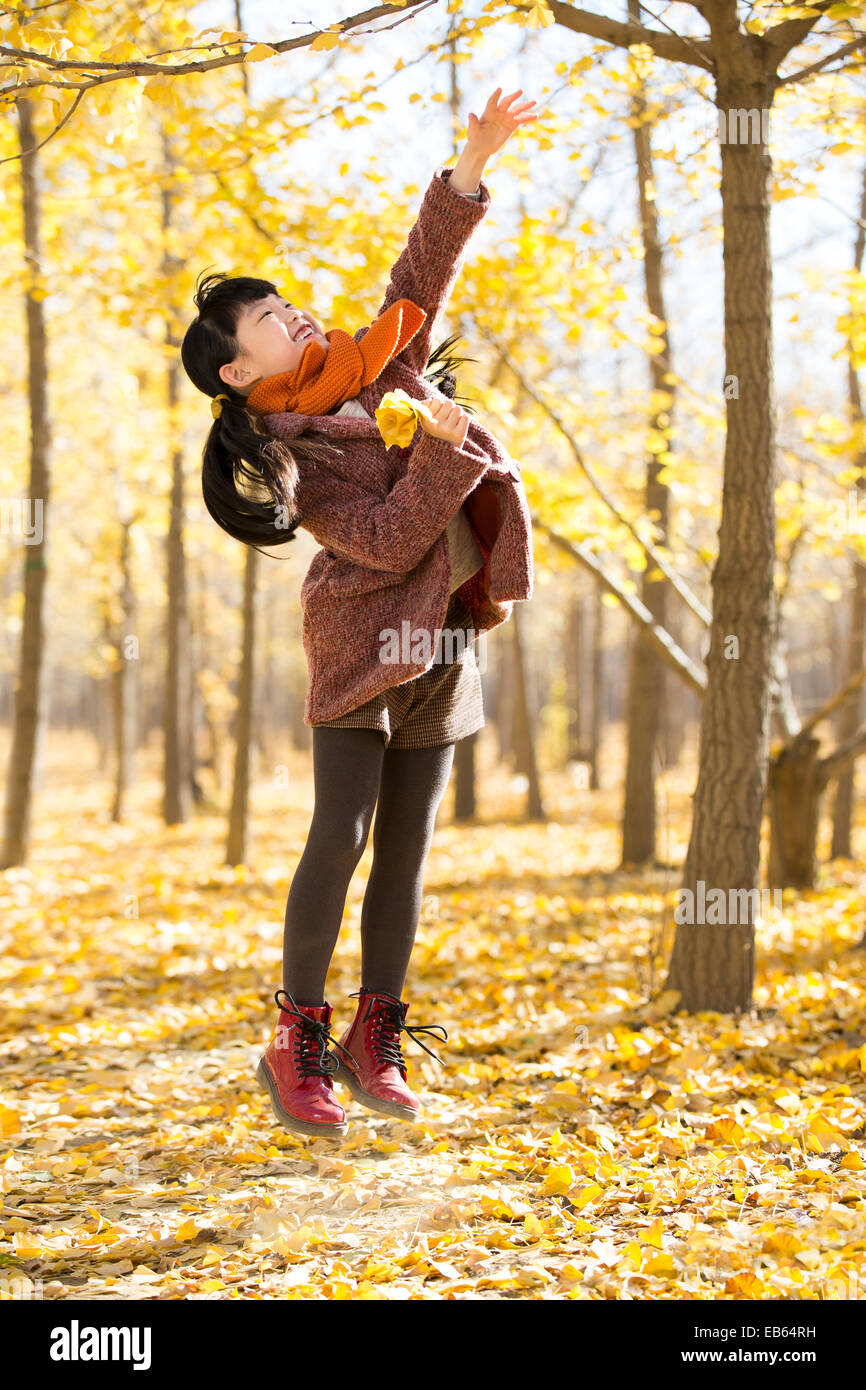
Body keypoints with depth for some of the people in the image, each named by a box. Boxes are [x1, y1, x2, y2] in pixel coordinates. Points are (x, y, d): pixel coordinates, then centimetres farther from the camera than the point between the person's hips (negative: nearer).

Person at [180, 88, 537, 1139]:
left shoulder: (376, 368, 7)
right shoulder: (284, 454, -10)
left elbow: (421, 275, 9)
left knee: (406, 851, 6)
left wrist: (471, 164, -1)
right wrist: (440, 449, -25)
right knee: (341, 838, -10)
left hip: (444, 641, 6)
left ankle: (372, 1043, 12)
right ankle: (297, 1047, -2)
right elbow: (385, 539, -18)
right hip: (364, 645, -6)